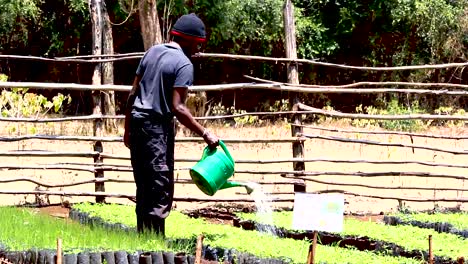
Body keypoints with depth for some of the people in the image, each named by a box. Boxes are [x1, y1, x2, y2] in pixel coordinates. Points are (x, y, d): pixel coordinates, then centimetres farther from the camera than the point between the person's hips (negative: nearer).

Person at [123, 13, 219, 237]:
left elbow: (133, 94, 14)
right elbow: (178, 107, -17)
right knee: (161, 189, -5)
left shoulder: (152, 52, 13)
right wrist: (204, 133, -12)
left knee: (143, 189, 12)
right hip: (158, 127, -8)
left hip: (137, 121, 8)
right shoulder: (184, 64, -9)